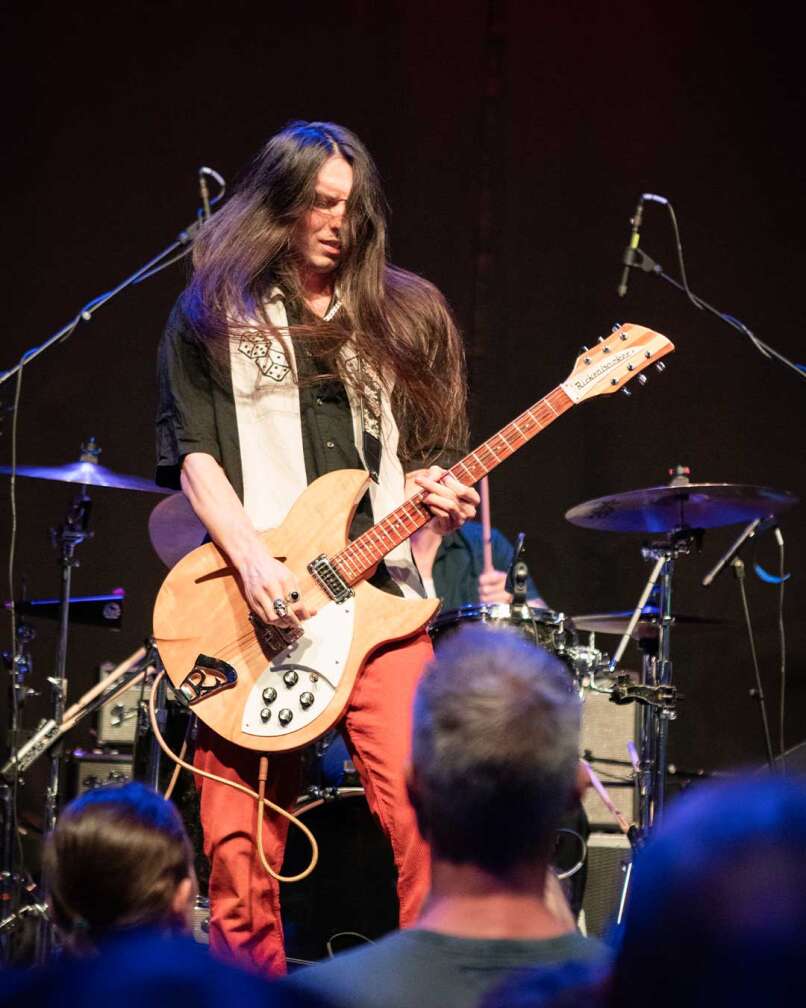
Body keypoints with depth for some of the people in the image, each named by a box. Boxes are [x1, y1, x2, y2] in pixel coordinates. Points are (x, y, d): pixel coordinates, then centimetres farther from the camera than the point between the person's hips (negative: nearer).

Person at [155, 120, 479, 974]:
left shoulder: (399, 317, 16)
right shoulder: (214, 313, 9)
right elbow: (194, 453, 1)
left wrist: (441, 496, -2)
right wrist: (253, 564, -14)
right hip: (253, 608, -1)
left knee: (420, 805, -15)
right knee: (240, 844, -4)